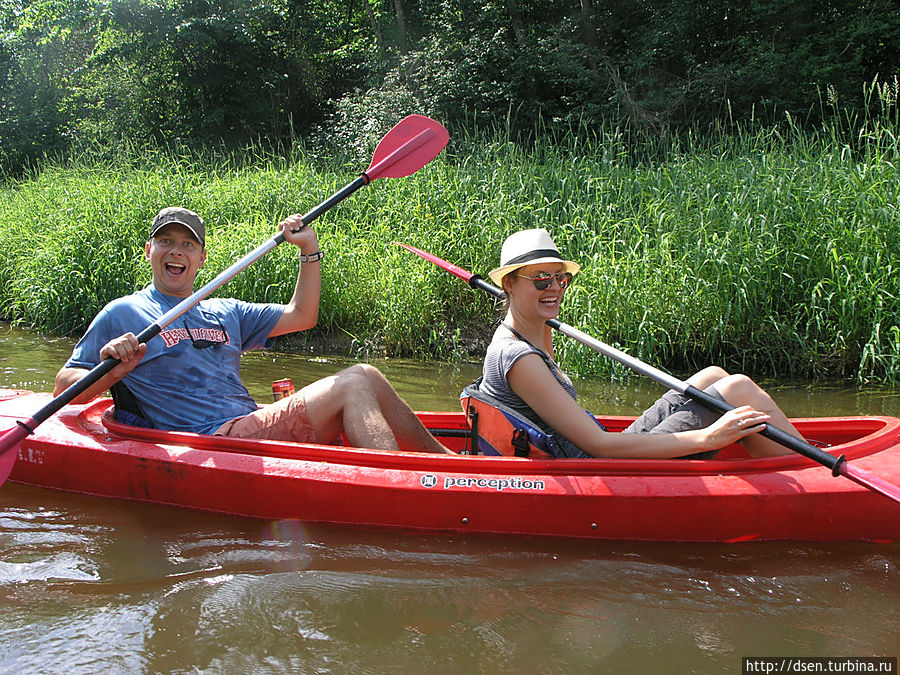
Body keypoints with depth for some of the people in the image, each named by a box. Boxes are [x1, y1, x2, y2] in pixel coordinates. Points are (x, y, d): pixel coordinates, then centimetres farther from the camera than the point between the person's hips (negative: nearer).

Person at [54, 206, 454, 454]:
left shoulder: (225, 314, 23)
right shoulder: (123, 314, 6)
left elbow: (301, 316, 24)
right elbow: (65, 387, 2)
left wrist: (309, 250, 14)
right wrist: (111, 372, -19)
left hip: (253, 422, 7)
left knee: (366, 378, -6)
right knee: (355, 384, -18)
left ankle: (444, 460, 1)